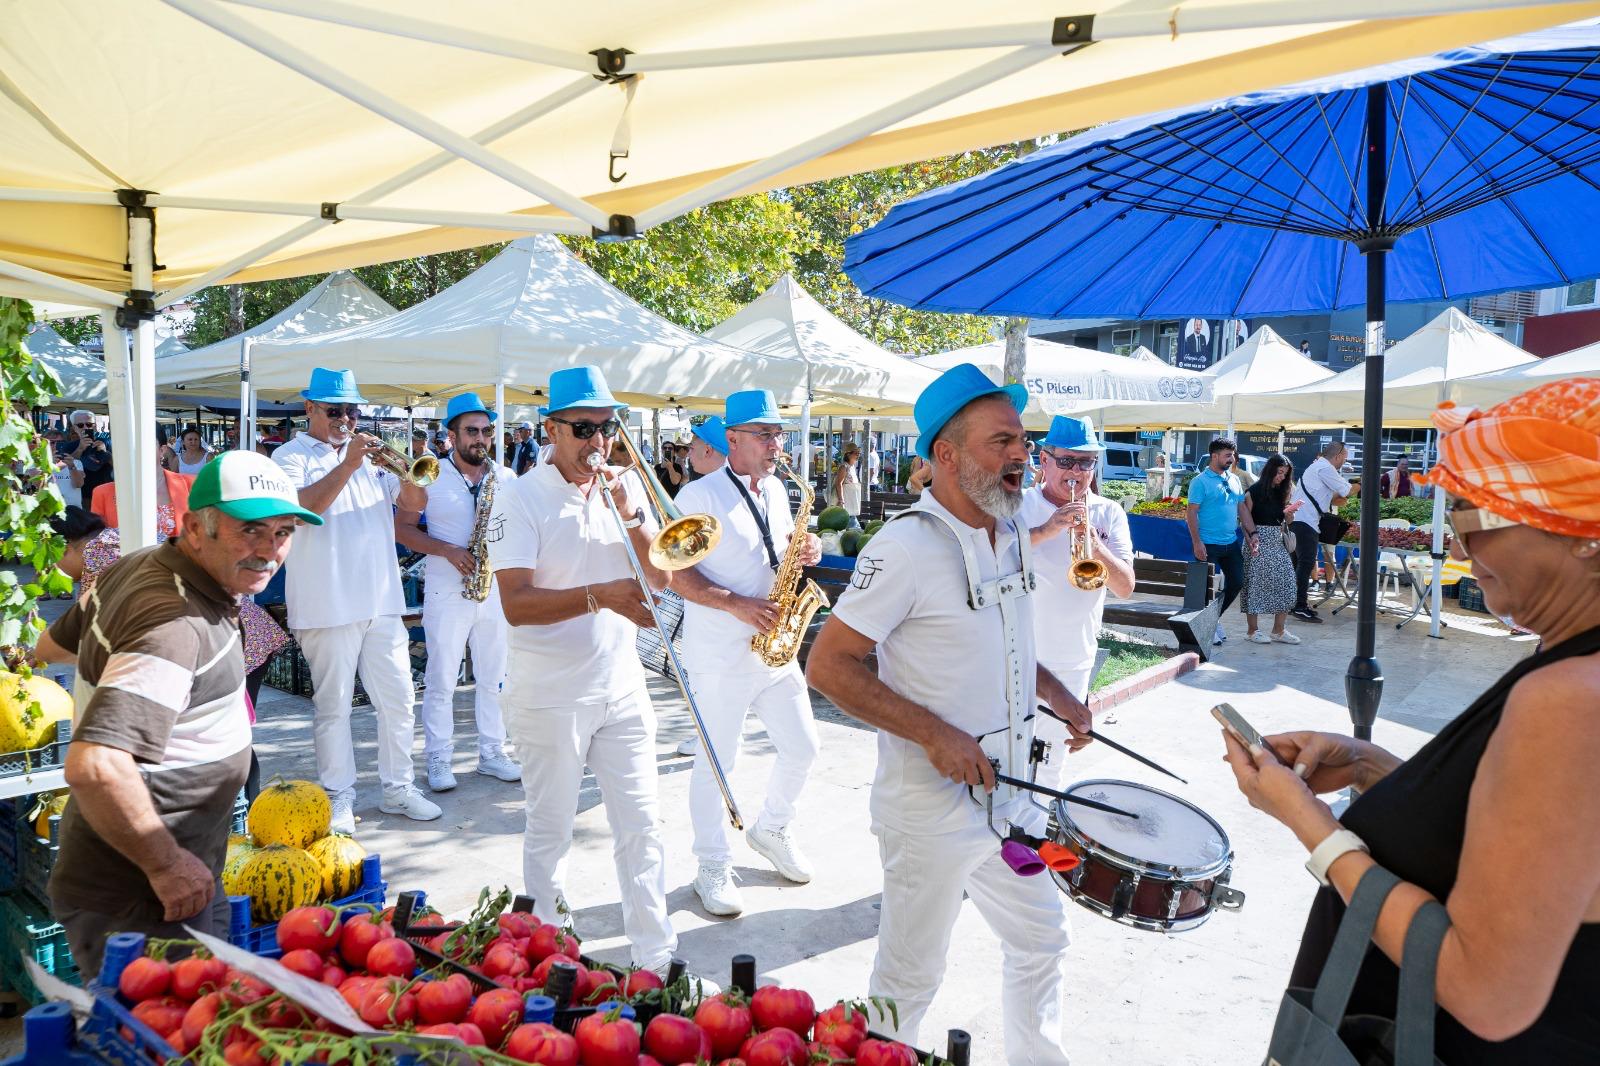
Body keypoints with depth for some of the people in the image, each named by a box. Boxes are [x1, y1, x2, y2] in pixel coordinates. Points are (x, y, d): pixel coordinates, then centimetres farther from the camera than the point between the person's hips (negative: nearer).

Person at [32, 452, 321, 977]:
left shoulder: (136, 566, 4)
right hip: (140, 898, -10)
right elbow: (94, 766, -37)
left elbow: (53, 647, 21)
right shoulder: (178, 627, -28)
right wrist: (166, 865, -26)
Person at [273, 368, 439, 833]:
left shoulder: (369, 455, 17)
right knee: (333, 705, 3)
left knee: (398, 700, 8)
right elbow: (302, 506, -18)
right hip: (328, 605, -5)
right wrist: (348, 465, -21)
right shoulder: (292, 456, 0)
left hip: (383, 602, 5)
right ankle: (339, 799, 14)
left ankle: (398, 788, 20)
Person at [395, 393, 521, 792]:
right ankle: (438, 759, 13)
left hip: (497, 590, 3)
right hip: (447, 592, -3)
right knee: (441, 680, 2)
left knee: (494, 677, 9)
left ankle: (493, 753, 21)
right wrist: (448, 551, -15)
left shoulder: (507, 478, 6)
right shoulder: (429, 477, -3)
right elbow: (402, 528, -2)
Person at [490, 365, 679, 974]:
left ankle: (656, 960, 20)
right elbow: (517, 604, -20)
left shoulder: (627, 484, 6)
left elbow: (660, 578, 4)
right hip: (550, 697, -4)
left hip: (622, 688, 5)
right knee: (550, 835, 11)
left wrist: (632, 520, -12)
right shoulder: (521, 499, -10)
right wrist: (600, 595, -31)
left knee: (643, 826, 8)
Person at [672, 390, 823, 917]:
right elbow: (677, 574, -15)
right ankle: (713, 868, 19)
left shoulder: (777, 491, 10)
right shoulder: (700, 495, -12)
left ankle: (771, 830, 36)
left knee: (802, 748, 12)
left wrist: (804, 551, -2)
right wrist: (737, 604, -25)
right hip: (720, 658, -7)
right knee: (717, 761, 3)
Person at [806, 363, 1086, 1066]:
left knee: (1041, 940, 23)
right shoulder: (908, 546, -22)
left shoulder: (1010, 533, 4)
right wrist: (933, 733, -27)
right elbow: (827, 666, -22)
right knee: (910, 977, 10)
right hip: (932, 807, -8)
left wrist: (1056, 696, 6)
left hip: (1010, 793, 8)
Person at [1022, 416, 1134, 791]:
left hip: (1073, 661, 2)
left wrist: (1092, 541, -24)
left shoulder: (1109, 514, 1)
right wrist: (1045, 530, -33)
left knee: (1052, 753, 16)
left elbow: (1126, 587, -8)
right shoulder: (1020, 505, -5)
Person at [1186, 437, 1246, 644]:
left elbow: (1241, 508, 16)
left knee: (1237, 582, 9)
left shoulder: (1234, 479, 11)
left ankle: (1214, 618, 27)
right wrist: (1197, 542, -19)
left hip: (1231, 543, 7)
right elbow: (1192, 513, -13)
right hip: (1209, 545, -7)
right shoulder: (1200, 481, -10)